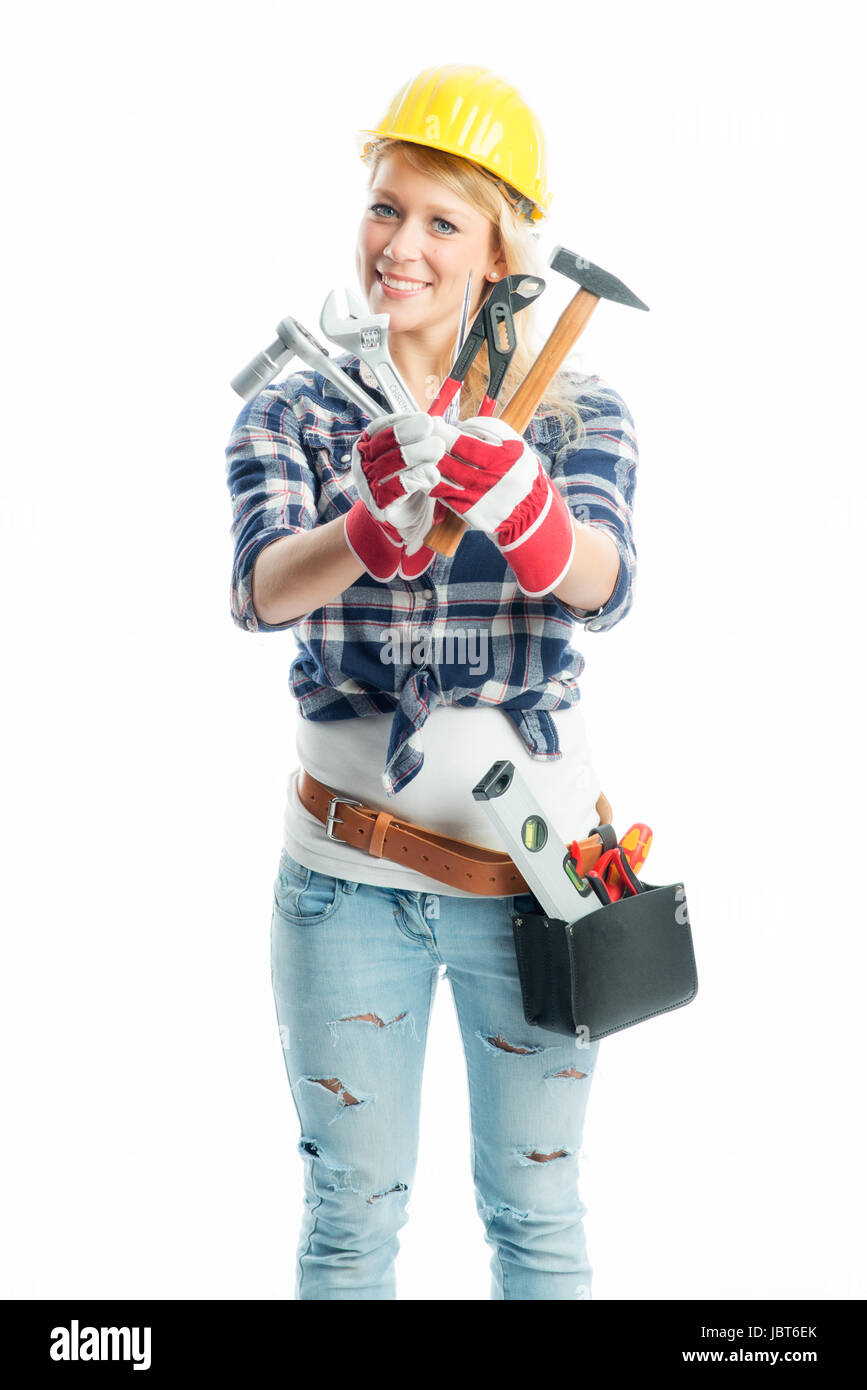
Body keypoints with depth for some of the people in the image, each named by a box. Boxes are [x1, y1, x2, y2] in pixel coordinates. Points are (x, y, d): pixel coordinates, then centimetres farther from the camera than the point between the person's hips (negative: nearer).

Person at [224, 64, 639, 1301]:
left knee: (538, 1216, 13)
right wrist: (371, 530, -41)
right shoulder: (293, 417, 0)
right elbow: (262, 591, -19)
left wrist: (513, 500, -42)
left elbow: (604, 586, -19)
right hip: (349, 881, 0)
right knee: (353, 1214, 12)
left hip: (535, 866, 0)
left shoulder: (577, 413, 0)